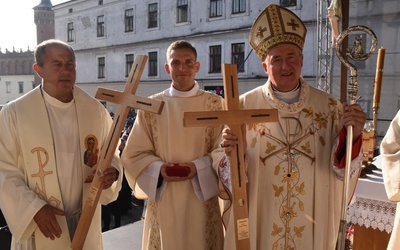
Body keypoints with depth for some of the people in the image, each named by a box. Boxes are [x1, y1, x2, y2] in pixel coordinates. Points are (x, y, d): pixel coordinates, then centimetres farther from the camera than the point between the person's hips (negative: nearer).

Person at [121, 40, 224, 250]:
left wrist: (199, 167, -17)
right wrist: (159, 168, -15)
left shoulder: (214, 104, 0)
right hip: (164, 202, 1)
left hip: (202, 201, 0)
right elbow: (134, 154, 2)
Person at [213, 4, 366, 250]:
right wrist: (230, 152, -27)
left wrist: (353, 135, -20)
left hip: (312, 225, 1)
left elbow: (342, 169, -3)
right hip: (256, 224, -1)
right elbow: (225, 168, -6)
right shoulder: (244, 106, -9)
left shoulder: (329, 107, -5)